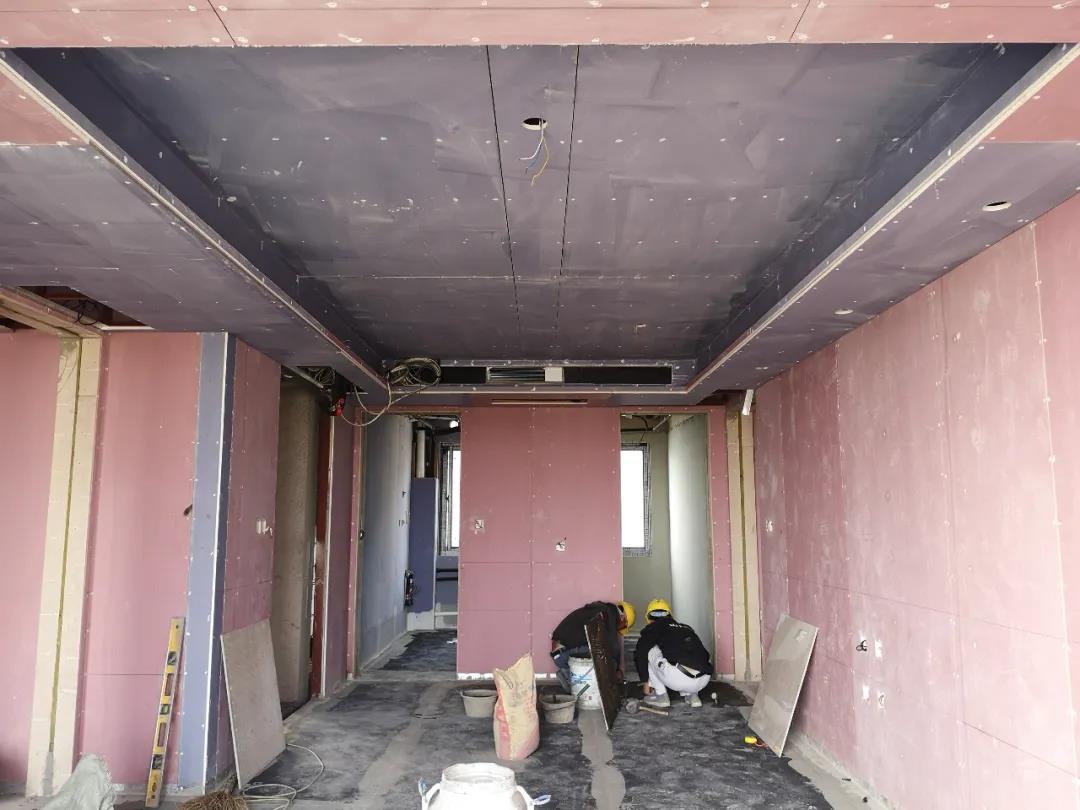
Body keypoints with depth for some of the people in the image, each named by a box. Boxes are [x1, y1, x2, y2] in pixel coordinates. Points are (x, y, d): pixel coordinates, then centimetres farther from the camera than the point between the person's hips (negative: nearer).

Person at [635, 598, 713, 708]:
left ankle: (661, 696, 16)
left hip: (677, 679, -6)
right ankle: (692, 695, 18)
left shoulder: (655, 627, 14)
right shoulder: (686, 628, 30)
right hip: (703, 681, 6)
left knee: (649, 650, 16)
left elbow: (640, 654, 5)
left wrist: (646, 682, 19)